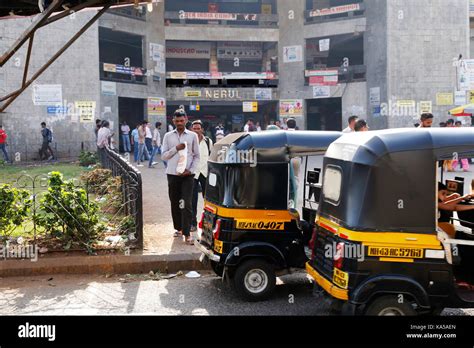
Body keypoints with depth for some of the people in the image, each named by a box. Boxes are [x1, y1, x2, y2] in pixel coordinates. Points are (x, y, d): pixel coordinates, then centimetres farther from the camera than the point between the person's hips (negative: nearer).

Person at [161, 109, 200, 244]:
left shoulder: (193, 136, 4)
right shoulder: (168, 136, 7)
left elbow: (197, 156, 4)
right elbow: (163, 156, 3)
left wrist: (191, 170, -8)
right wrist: (176, 148, -11)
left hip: (187, 175, -2)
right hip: (172, 174, 2)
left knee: (187, 204, -8)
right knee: (175, 203, 10)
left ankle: (187, 233, -7)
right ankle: (179, 228, 26)